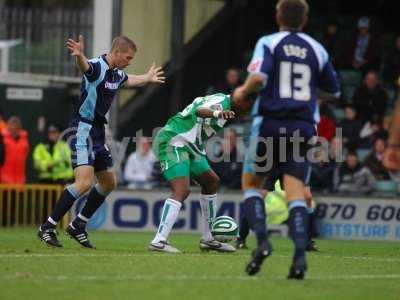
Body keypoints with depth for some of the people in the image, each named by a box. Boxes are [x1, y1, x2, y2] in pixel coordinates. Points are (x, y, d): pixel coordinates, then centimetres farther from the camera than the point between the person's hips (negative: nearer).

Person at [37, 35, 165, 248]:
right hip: (83, 130, -10)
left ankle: (78, 226, 25)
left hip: (98, 133, 10)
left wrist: (148, 78, 56)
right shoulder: (97, 67, -16)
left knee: (109, 183, 14)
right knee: (85, 182, -21)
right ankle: (47, 227, -15)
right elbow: (85, 66, -41)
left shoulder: (117, 74, 12)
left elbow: (128, 80, 38)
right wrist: (79, 55, -65)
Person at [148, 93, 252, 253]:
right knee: (181, 190, -23)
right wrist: (217, 113, -56)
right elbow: (200, 111, -35)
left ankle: (208, 239, 25)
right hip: (173, 142, -11)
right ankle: (158, 241, -30)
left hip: (188, 147, 11)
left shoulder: (221, 102, 16)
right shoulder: (222, 101, -14)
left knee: (211, 181, 19)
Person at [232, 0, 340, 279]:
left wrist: (243, 92, 1)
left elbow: (258, 76, -18)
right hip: (303, 127, 2)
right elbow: (334, 91, 18)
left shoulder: (269, 43, -1)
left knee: (252, 183, 13)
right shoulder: (317, 50, 10)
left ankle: (262, 241, -7)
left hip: (271, 123, -2)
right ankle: (300, 255, -18)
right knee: (296, 192, -1)